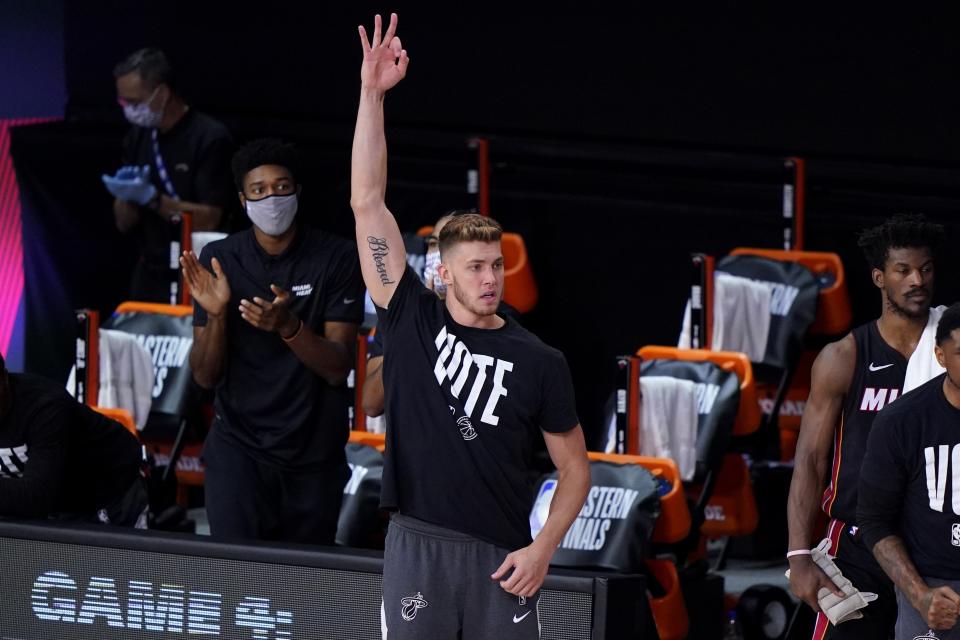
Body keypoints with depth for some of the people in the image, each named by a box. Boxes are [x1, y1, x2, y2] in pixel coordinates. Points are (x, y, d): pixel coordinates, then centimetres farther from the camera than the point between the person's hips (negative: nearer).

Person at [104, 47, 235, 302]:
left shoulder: (211, 138, -10)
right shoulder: (138, 137, 8)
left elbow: (208, 220, -16)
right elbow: (124, 223, 12)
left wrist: (152, 198, -22)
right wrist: (126, 196, -9)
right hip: (149, 278, 5)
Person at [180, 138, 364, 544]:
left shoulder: (335, 259, -5)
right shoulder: (219, 260, -1)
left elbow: (338, 368, -11)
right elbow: (205, 377, -2)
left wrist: (287, 325, -28)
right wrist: (215, 314, -20)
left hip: (315, 450, 0)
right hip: (240, 445, 0)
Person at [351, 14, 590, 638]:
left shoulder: (539, 362, 3)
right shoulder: (413, 320, 4)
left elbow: (575, 468, 10)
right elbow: (367, 203, 1)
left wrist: (543, 548, -5)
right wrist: (372, 94, -4)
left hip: (502, 557, 0)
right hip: (418, 546, 0)